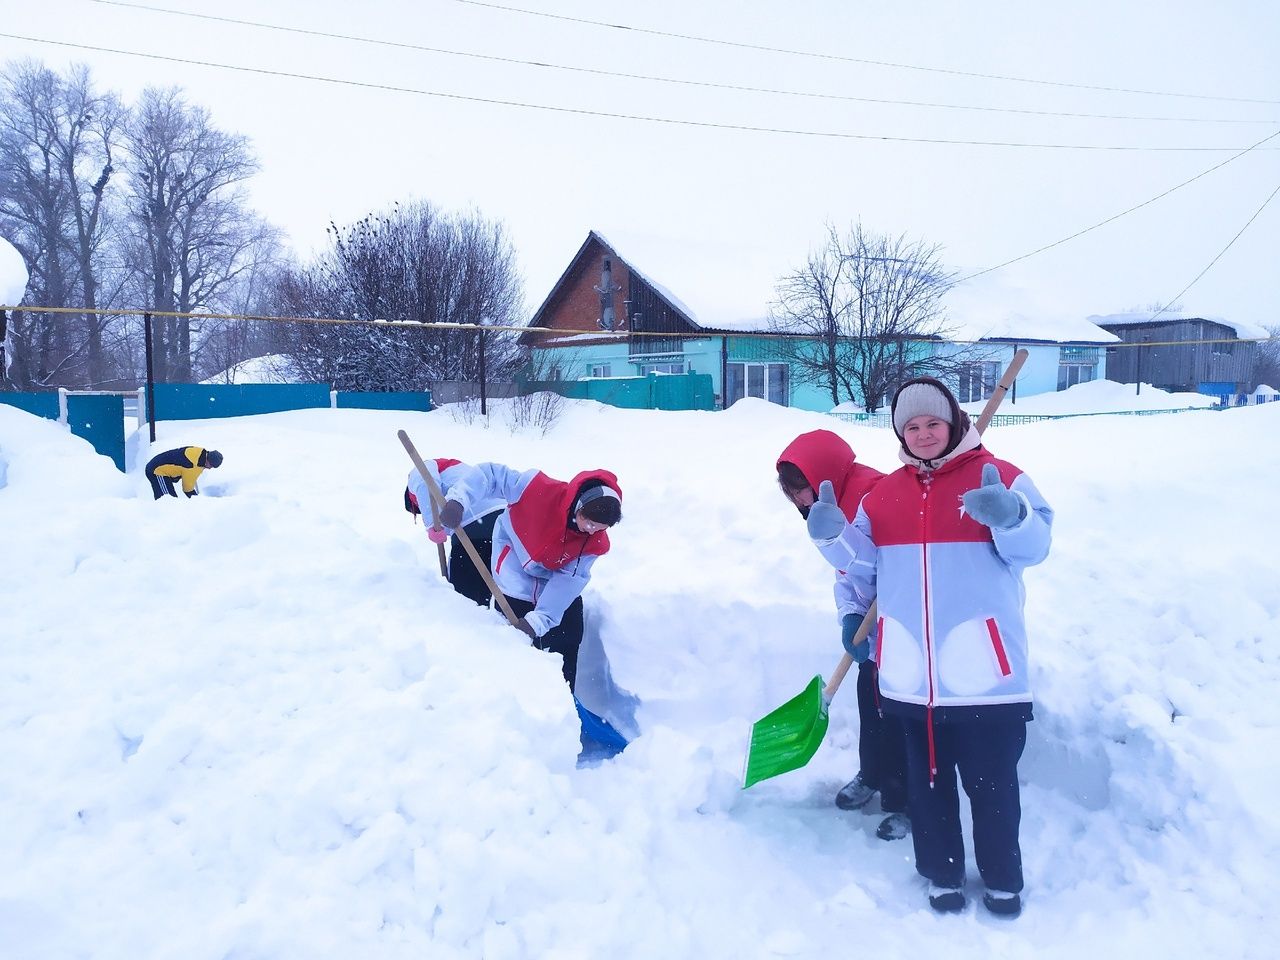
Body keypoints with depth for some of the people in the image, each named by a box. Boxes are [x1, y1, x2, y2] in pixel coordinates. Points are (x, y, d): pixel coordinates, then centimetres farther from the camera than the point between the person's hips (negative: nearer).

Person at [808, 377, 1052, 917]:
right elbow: (863, 564, 12)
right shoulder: (884, 493, 11)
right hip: (911, 673, 4)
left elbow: (1033, 545, -9)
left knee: (991, 782, 9)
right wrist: (831, 535, -7)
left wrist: (1008, 516, -30)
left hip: (983, 670, -3)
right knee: (927, 780, 15)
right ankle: (942, 874, 33)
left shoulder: (998, 477, -1)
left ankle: (1003, 879, 30)